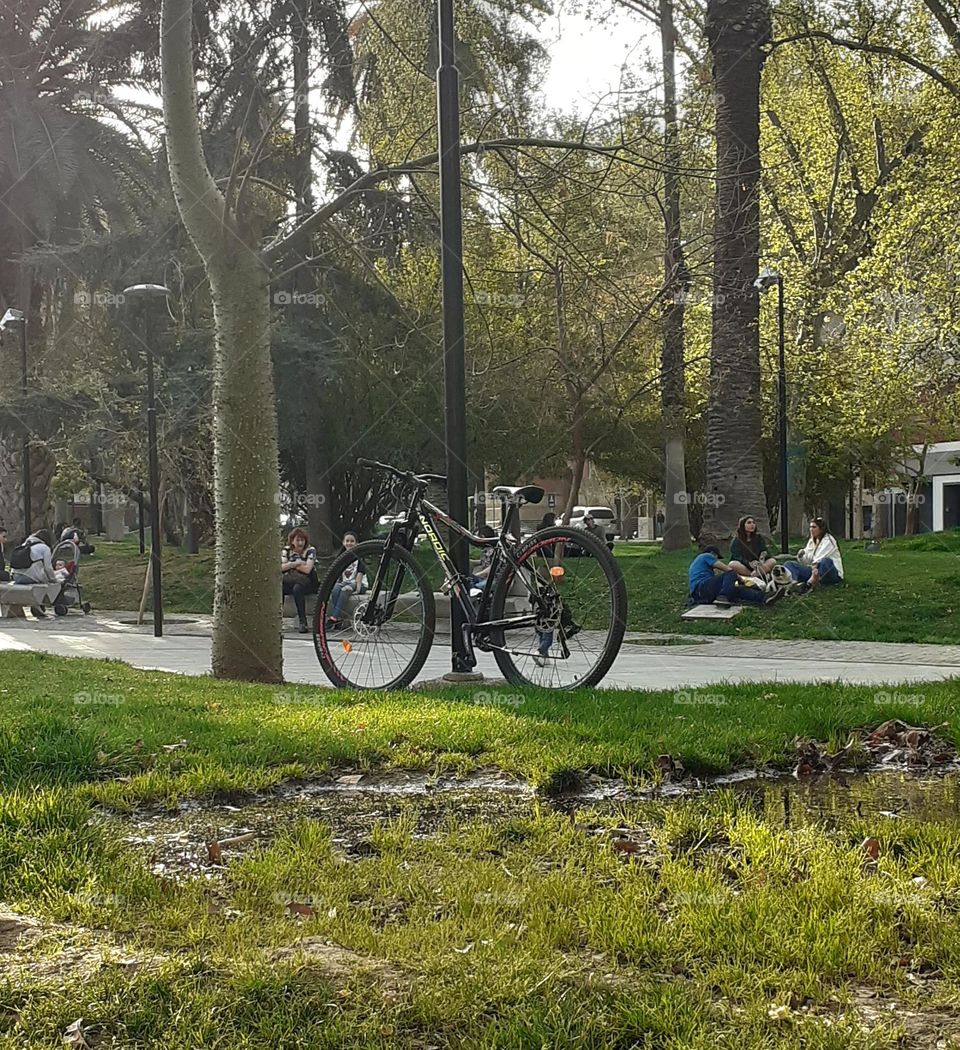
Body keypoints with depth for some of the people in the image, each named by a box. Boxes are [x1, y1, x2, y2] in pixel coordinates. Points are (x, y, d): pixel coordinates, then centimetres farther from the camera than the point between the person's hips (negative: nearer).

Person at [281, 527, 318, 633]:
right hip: (291, 581, 4)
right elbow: (281, 567, -4)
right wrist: (296, 563, -16)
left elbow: (307, 569, -17)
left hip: (308, 583, -4)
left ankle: (303, 622, -33)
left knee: (297, 589, -37)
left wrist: (291, 564, -7)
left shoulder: (310, 550, -5)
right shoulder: (287, 550, 8)